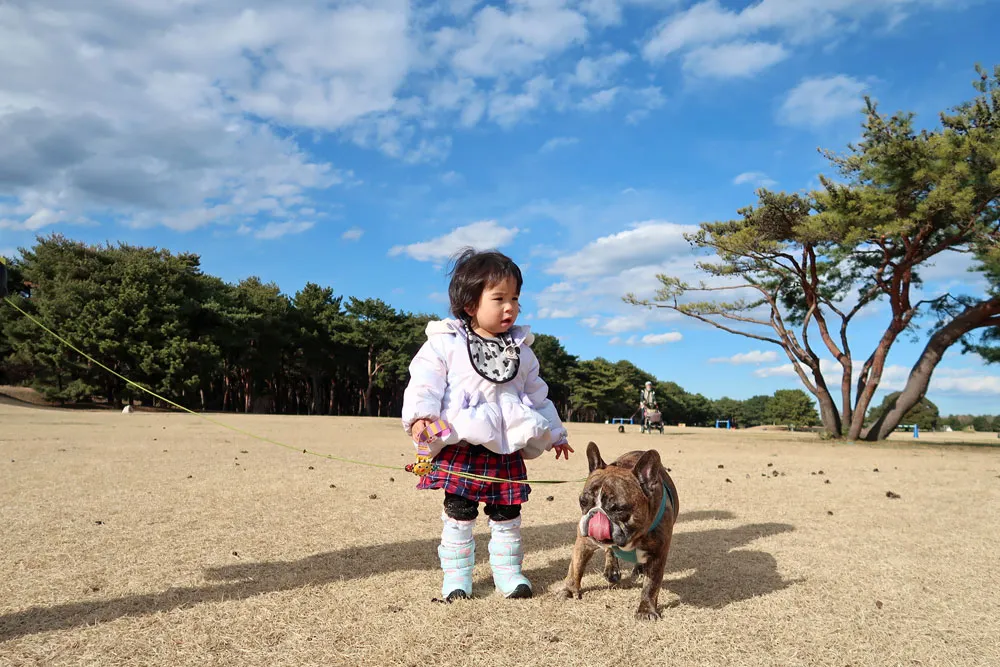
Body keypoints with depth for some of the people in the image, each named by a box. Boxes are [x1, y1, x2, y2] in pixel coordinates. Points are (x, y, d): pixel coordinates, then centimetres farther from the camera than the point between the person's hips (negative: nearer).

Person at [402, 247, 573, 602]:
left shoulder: (519, 348, 10)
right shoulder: (445, 343, -3)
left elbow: (536, 394, 18)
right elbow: (425, 383, -9)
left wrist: (555, 434, 21)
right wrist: (419, 416, -26)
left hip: (507, 450, 4)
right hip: (460, 447, -3)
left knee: (507, 514, 11)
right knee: (458, 513, 3)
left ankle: (508, 570, 26)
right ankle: (456, 573, 17)